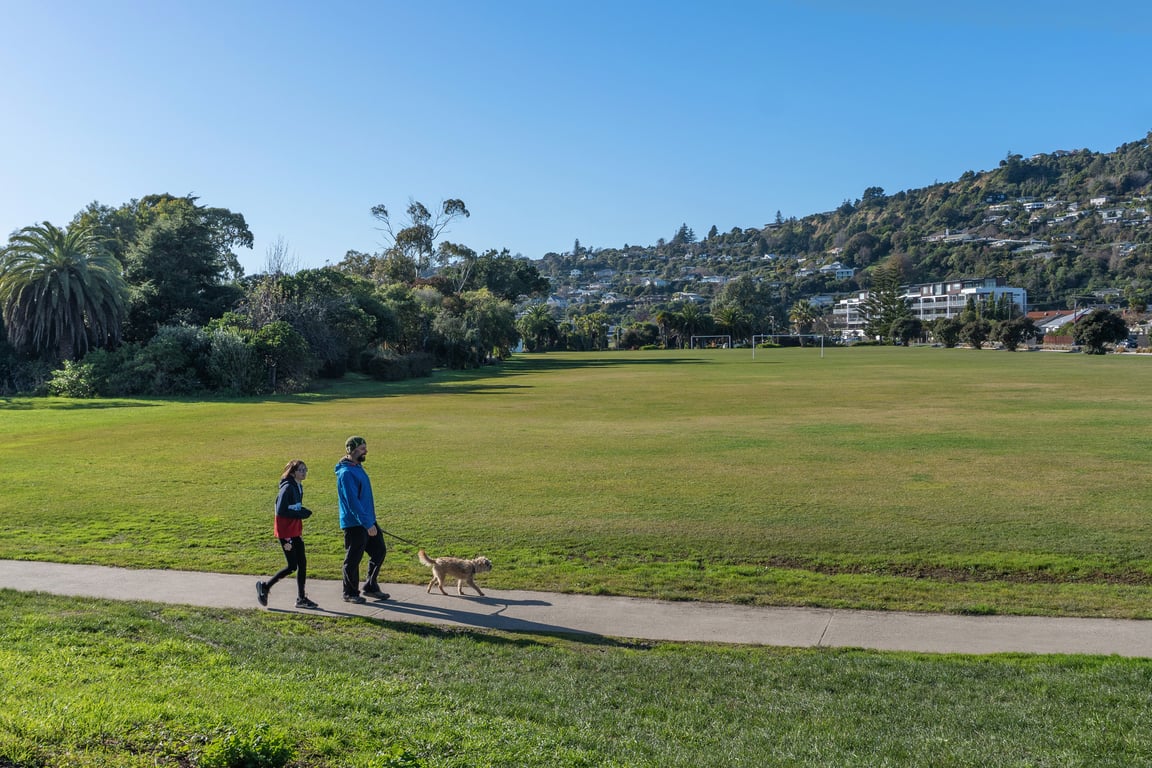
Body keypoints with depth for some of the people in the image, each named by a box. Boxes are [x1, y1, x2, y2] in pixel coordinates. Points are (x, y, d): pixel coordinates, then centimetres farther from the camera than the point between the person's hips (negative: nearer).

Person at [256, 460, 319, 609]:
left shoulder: (299, 487, 11)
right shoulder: (288, 487, -17)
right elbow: (281, 511, -21)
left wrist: (303, 511, 0)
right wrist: (302, 514, -19)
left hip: (296, 531, 9)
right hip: (286, 531, -9)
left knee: (302, 563, 7)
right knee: (292, 566, -4)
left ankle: (301, 598, 14)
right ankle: (264, 586, 15)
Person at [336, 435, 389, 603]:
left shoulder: (357, 468, 11)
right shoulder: (346, 473, -19)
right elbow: (353, 502, -25)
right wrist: (367, 524, -26)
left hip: (368, 521, 9)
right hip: (354, 524, -9)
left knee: (379, 551, 13)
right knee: (353, 559, 4)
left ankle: (370, 587, 26)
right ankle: (350, 593, 19)